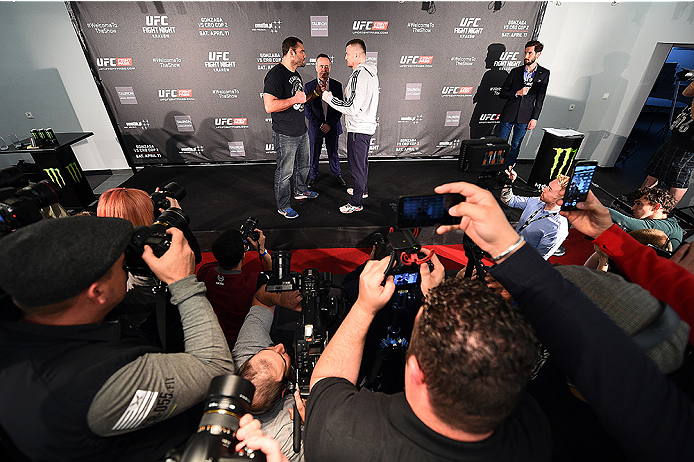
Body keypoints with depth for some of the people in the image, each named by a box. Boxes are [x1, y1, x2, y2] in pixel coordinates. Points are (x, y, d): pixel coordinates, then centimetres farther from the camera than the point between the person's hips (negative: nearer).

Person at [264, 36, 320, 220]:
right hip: (285, 135, -9)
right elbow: (269, 106, -27)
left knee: (303, 165, 23)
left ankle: (300, 191, 46)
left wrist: (316, 93, 12)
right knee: (284, 172, 2)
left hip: (301, 132, 9)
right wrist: (294, 99, -24)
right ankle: (283, 206, 17)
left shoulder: (296, 74, 14)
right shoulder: (276, 74, -17)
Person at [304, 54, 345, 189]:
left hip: (332, 126, 1)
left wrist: (330, 124, -11)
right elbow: (307, 109, -4)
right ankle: (313, 176, 28)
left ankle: (337, 175, 30)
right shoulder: (309, 86, -2)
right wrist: (319, 125, -12)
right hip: (315, 126, 0)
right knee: (314, 153, 9)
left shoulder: (337, 85, 0)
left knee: (333, 152, 12)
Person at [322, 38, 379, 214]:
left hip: (358, 129, -10)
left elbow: (352, 108, -26)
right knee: (362, 162, 24)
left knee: (356, 165, 0)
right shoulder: (371, 72, 11)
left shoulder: (359, 75, -21)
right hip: (367, 125, 10)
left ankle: (356, 203, 11)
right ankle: (362, 189, 43)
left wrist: (329, 98, -17)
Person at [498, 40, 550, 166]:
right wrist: (517, 93, -14)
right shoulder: (515, 71, 4)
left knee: (515, 146, 6)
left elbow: (540, 99, 2)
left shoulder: (544, 74, 3)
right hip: (508, 114, 0)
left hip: (524, 117, 0)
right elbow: (502, 93, 4)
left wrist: (534, 118, -3)